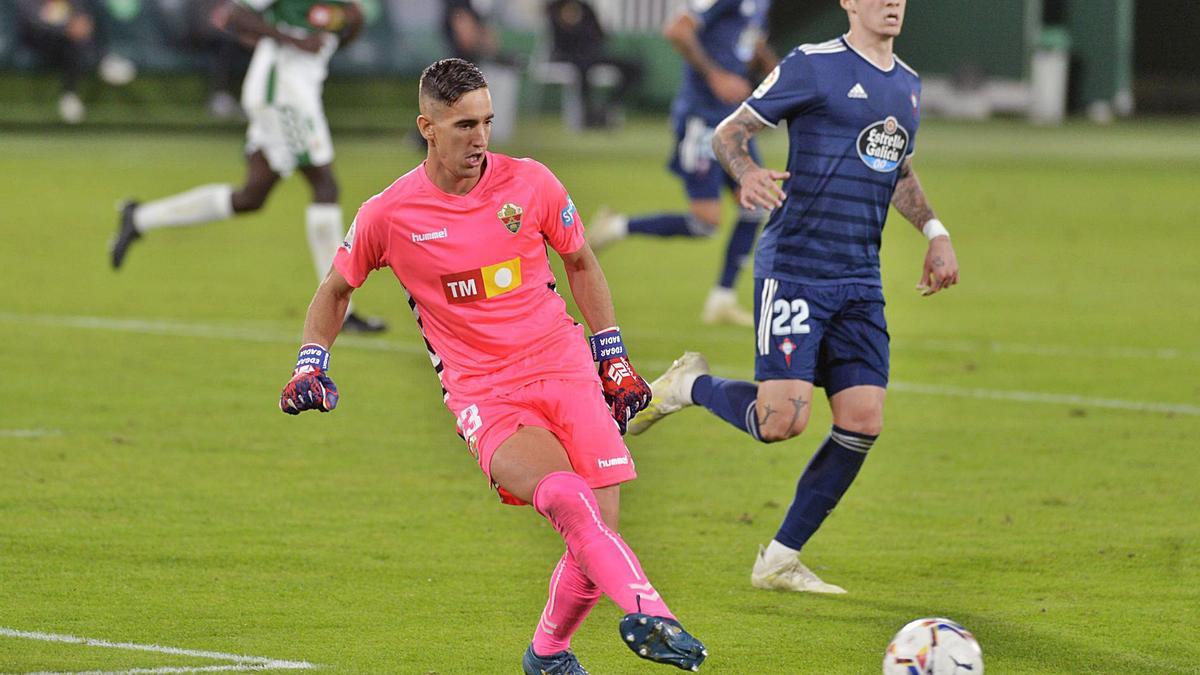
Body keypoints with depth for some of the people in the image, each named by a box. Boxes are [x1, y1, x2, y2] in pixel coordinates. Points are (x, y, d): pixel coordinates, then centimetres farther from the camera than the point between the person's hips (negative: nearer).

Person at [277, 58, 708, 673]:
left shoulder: (530, 183, 1)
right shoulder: (387, 215, -3)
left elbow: (580, 264, 18)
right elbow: (335, 290, 17)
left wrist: (614, 361, 18)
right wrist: (310, 368, 5)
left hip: (566, 371, 2)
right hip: (483, 397, -2)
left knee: (597, 528, -9)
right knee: (566, 497, -31)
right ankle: (646, 612, -40)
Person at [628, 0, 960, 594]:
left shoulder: (908, 86, 16)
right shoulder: (813, 66, -5)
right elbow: (729, 131, -1)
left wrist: (934, 232, 19)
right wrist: (746, 172, -22)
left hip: (859, 282, 7)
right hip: (793, 270, -7)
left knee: (863, 422, -4)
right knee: (780, 421, -16)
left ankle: (781, 560, 9)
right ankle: (688, 386, 15)